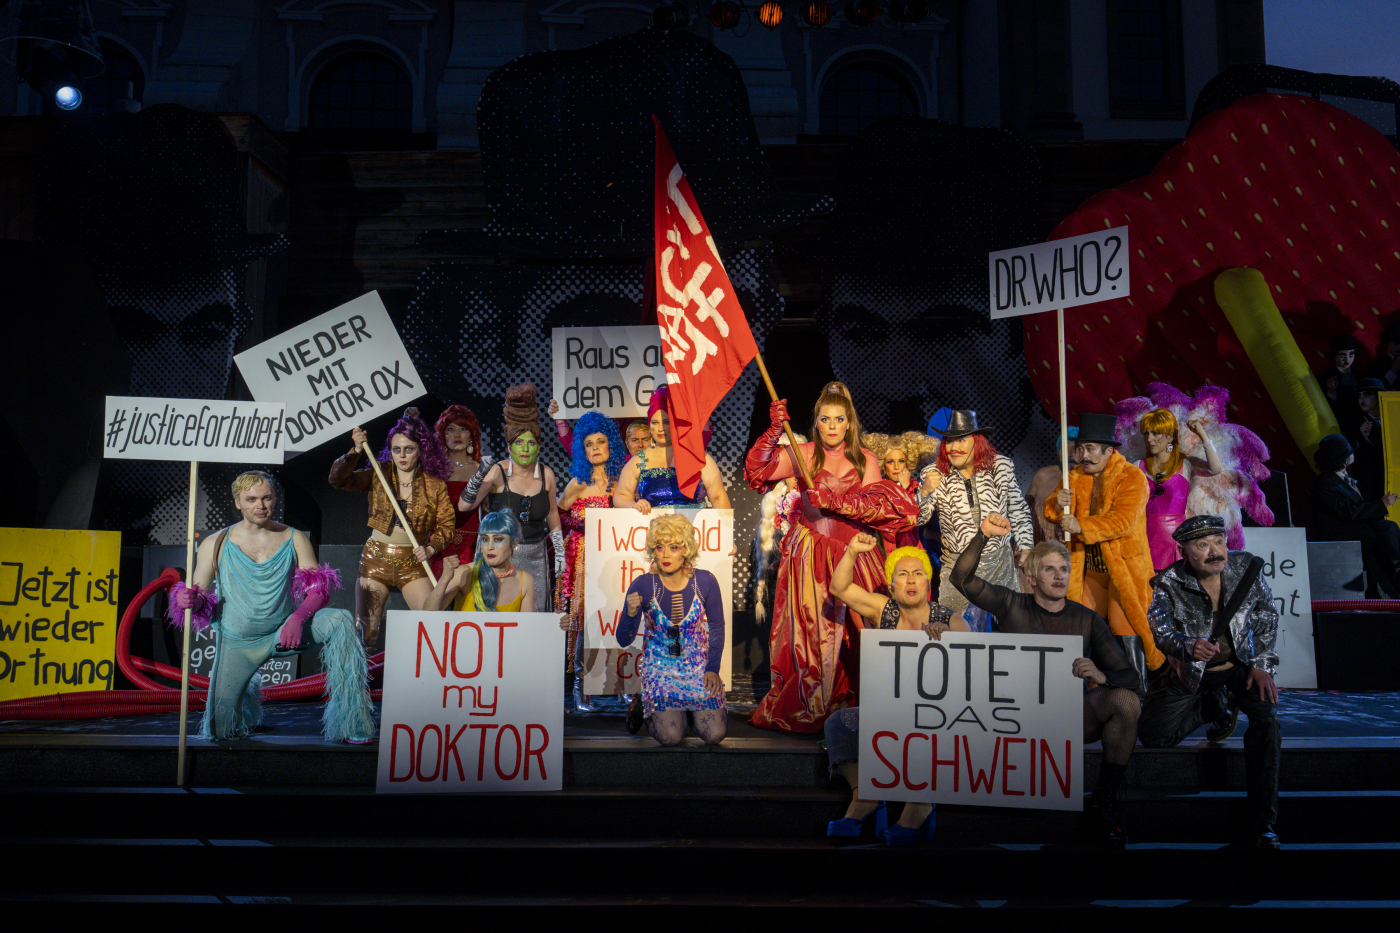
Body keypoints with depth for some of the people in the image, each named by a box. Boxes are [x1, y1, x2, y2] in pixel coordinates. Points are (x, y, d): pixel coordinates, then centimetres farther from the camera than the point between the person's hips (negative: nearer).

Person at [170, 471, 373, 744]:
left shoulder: (294, 539, -1)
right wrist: (187, 600, -27)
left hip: (284, 632, 0)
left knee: (339, 621, -29)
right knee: (221, 730, -2)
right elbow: (197, 598, -2)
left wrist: (298, 617, -28)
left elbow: (320, 590, -7)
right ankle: (250, 695, 37)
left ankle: (350, 723, -25)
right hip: (237, 644, 1)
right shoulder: (215, 545, -3)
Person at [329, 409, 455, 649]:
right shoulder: (378, 476, 3)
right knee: (364, 629, -4)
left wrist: (431, 548, -12)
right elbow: (337, 480, -7)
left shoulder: (435, 485, 2)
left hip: (412, 563, 0)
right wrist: (356, 451, -19)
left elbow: (447, 523, 5)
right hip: (375, 559, 0)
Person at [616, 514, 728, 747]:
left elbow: (717, 627, 4)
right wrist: (631, 614, -30)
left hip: (698, 664, 1)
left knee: (714, 734, -14)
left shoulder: (705, 581, -12)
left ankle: (689, 706, 19)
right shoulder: (642, 585, -15)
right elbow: (624, 640, -10)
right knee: (671, 735, -18)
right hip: (659, 665, -1)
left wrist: (713, 669, -3)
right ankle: (653, 708, 16)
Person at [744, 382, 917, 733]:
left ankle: (847, 709, 8)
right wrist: (775, 429, -15)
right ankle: (800, 710, 6)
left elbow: (876, 505, -4)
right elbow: (757, 467, -5)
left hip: (851, 554, 1)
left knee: (850, 630, -3)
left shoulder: (865, 460, 8)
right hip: (809, 555, -1)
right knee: (809, 630, -3)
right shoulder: (802, 454, 6)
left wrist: (833, 500, -16)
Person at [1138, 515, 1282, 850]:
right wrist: (1189, 646, -51)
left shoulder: (1246, 567, -12)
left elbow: (1266, 617, 0)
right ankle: (1212, 706, 24)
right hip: (1191, 671, 0)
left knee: (1267, 714, -30)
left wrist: (1262, 665, -11)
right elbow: (1163, 631, -29)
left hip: (1239, 664, 0)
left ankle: (1264, 821, -23)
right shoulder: (1169, 583, -19)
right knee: (1152, 735, -5)